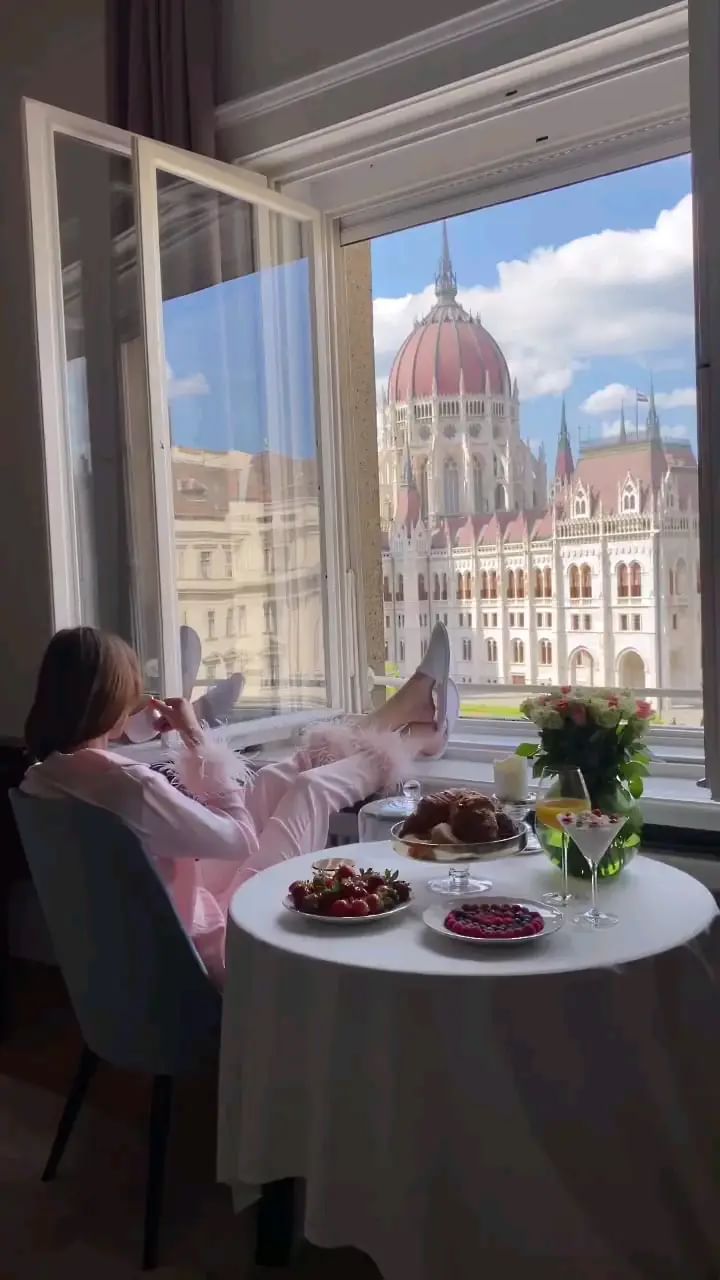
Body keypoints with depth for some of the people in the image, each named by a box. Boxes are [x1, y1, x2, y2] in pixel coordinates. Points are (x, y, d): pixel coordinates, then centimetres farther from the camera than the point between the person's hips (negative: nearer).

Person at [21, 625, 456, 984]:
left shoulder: (42, 778, -6)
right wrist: (196, 736, -14)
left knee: (287, 774, 14)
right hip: (211, 942, -8)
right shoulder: (126, 781, -34)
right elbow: (239, 838, -20)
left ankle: (403, 715, 34)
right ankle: (414, 739, 33)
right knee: (313, 786, 3)